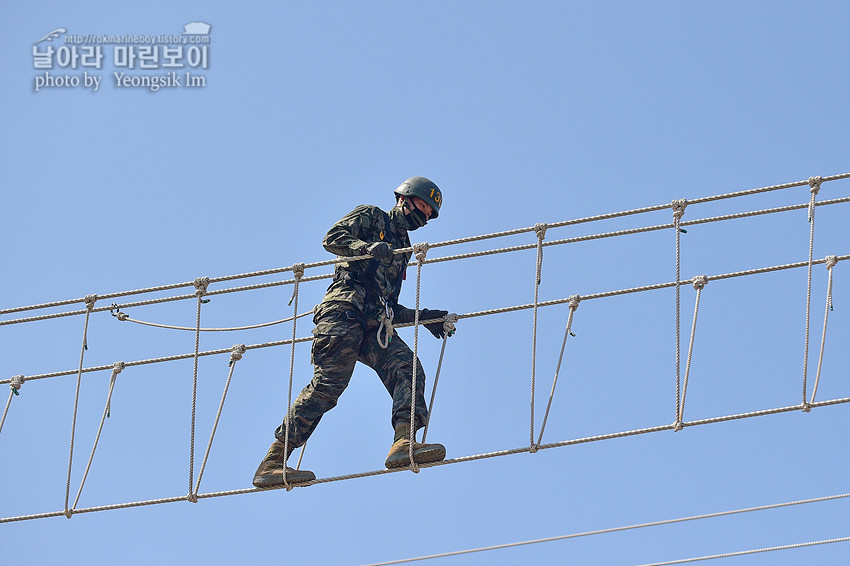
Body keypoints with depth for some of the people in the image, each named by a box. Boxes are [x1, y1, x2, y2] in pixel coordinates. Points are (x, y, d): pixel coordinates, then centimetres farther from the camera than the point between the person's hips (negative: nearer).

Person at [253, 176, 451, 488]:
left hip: (373, 326, 7)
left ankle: (404, 444, -33)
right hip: (344, 309, -7)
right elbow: (333, 239, -5)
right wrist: (370, 248, -19)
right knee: (329, 382, -18)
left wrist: (424, 317, 20)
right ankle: (272, 463, -18)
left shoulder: (402, 249, 33)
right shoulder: (370, 217, 14)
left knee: (408, 369, -17)